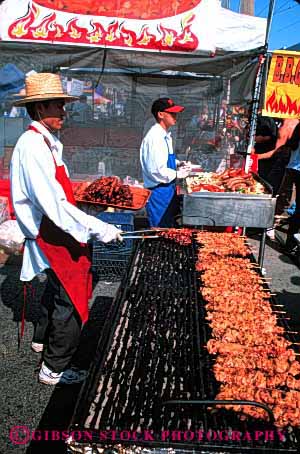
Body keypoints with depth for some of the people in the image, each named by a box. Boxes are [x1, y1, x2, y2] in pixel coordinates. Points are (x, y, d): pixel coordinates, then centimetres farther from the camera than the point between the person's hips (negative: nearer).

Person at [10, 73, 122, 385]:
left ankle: (42, 339, 49)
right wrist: (99, 229, -29)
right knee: (70, 299, 0)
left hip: (57, 232, 10)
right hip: (53, 236, -10)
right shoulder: (32, 146, -22)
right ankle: (54, 369, 18)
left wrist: (90, 226, 17)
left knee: (58, 287, 27)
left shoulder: (46, 142, 9)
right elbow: (53, 204, -30)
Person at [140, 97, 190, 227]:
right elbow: (156, 170, -24)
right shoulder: (154, 137, -19)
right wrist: (177, 174, -12)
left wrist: (178, 164, 8)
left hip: (168, 190, 10)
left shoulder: (165, 135, 12)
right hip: (158, 192, -10)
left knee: (170, 230, 16)